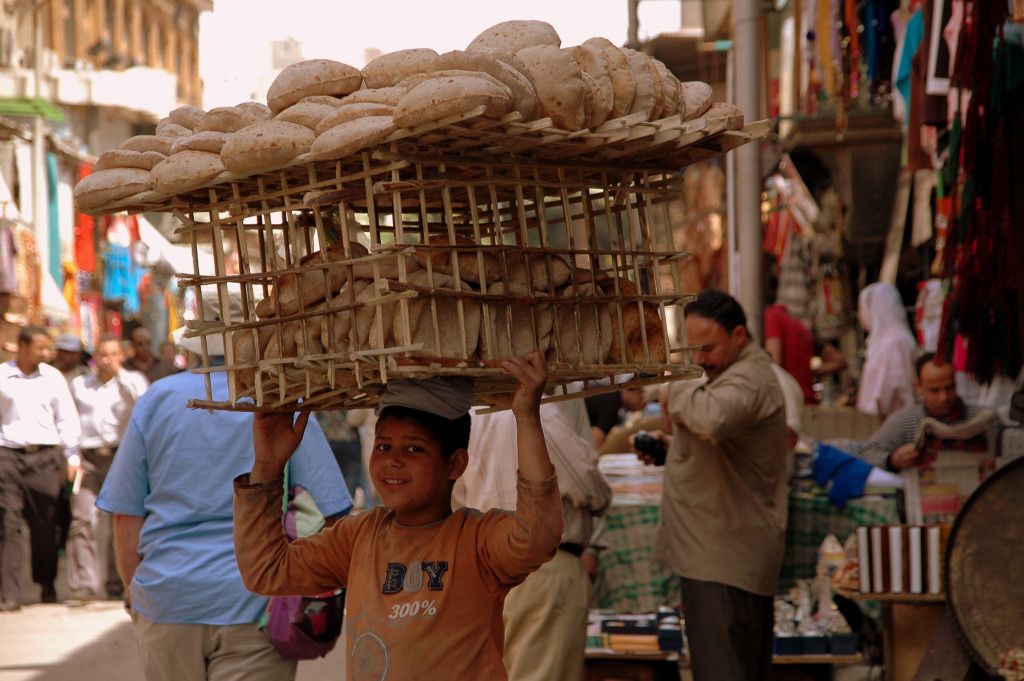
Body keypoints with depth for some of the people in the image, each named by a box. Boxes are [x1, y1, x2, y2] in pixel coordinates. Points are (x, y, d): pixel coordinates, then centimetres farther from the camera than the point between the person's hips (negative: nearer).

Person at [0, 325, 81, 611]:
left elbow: (67, 418, 12)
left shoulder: (53, 377, 8)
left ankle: (47, 585, 21)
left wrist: (71, 457, 7)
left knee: (45, 525, 4)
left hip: (44, 456, 1)